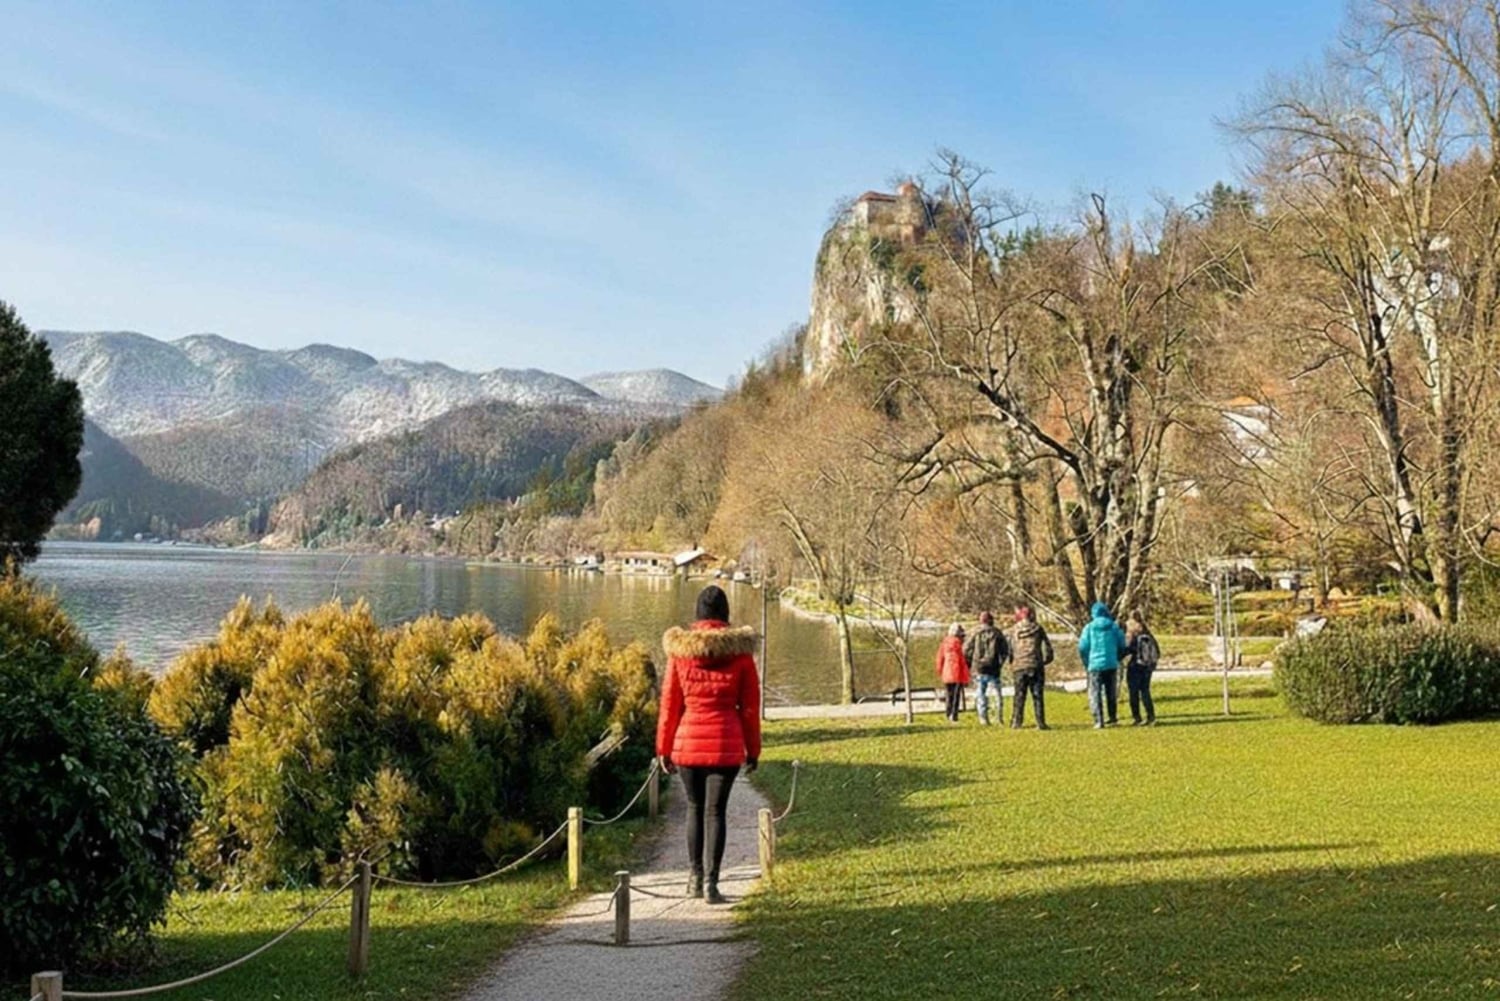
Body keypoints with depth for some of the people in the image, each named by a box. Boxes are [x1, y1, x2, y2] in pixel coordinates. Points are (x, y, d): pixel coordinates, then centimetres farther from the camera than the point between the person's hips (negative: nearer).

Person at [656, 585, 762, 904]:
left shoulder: (679, 647, -2)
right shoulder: (740, 649, -3)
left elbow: (669, 702, 2)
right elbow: (750, 706, 1)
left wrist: (664, 748, 10)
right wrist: (753, 749, 9)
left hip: (688, 742, 1)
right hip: (727, 743, -1)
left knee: (695, 807, 17)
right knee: (715, 811, 4)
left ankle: (695, 877, 24)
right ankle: (711, 882, -1)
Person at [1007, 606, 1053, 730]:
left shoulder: (1014, 630, 6)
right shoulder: (1038, 629, 3)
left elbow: (1010, 650, 7)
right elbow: (1047, 647, 5)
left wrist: (1012, 664, 18)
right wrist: (1046, 660, 19)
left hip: (1019, 667, 1)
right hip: (1036, 666, -1)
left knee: (1019, 695, 6)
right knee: (1037, 695, 3)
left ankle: (1016, 722, 3)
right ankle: (1040, 723, 0)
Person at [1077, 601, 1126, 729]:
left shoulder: (1089, 628, -4)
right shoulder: (1114, 626, 0)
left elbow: (1082, 647, -5)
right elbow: (1122, 645, 4)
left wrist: (1086, 663, 10)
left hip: (1095, 665, -2)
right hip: (1111, 665, 2)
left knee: (1095, 694, 1)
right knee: (1112, 693, 17)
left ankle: (1099, 721, -7)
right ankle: (1113, 718, 24)